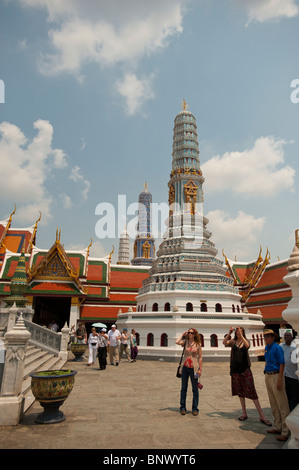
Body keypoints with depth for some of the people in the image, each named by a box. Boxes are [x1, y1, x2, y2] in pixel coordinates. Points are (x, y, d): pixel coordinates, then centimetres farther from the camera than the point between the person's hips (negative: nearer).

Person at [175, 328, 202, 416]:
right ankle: (182, 407, 21)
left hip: (193, 368, -1)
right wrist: (183, 334, -7)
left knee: (195, 389, 7)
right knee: (183, 388, 9)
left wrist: (200, 369, -4)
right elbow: (177, 342, -20)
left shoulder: (198, 344, -1)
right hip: (185, 367, 1)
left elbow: (200, 357, 1)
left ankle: (195, 408, 20)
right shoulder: (185, 342, 0)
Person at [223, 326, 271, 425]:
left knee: (252, 392, -5)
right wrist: (229, 333, -25)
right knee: (240, 392, 11)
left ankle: (262, 416, 0)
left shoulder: (245, 341, 2)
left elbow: (247, 345, -21)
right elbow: (224, 343, -14)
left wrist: (241, 335, -28)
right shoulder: (233, 341, 4)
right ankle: (244, 413, 23)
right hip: (235, 370, 2)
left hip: (245, 369, -2)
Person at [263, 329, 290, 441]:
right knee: (273, 404, 17)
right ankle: (277, 427, 29)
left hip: (276, 376, -9)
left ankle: (285, 432, 5)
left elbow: (282, 364, -17)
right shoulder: (267, 348, 10)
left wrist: (279, 380, -20)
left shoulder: (277, 348, -15)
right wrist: (266, 376, 16)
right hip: (268, 376, 9)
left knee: (282, 405, -2)